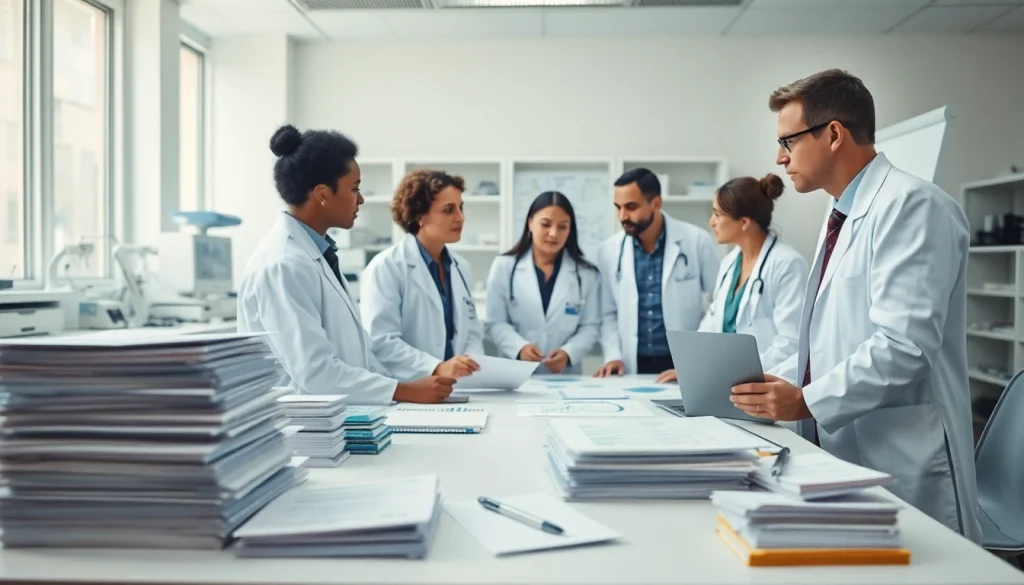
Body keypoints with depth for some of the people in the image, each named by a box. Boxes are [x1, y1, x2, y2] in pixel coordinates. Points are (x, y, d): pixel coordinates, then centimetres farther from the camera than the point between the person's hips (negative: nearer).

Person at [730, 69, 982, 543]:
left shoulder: (910, 205, -13)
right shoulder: (842, 218, 15)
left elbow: (903, 344, -23)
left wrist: (808, 400, -21)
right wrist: (770, 383, 8)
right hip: (840, 456, 8)